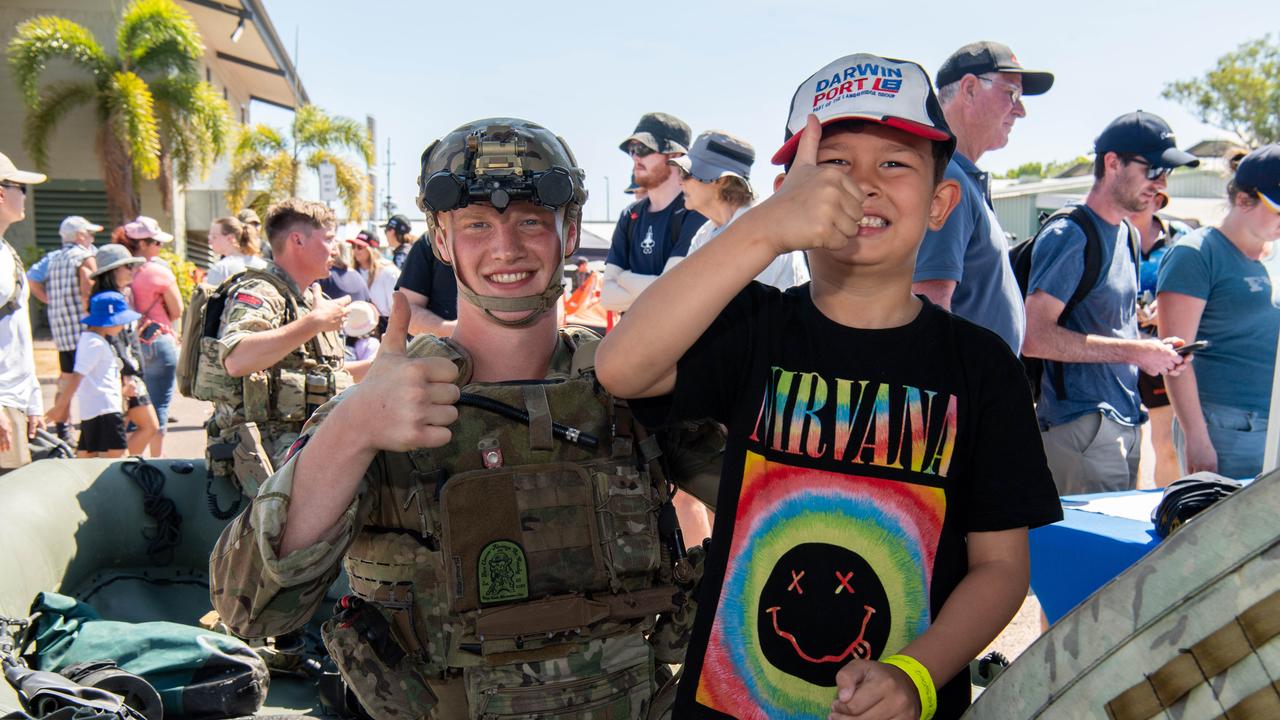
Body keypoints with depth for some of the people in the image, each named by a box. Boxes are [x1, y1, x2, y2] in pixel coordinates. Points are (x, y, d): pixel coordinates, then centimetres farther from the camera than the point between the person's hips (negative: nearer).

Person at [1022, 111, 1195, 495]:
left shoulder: (1128, 235, 15)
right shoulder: (1068, 236, -13)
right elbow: (1034, 337, -23)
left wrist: (1153, 347, 5)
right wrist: (1134, 351, -18)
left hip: (1126, 421, 9)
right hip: (1081, 424, -9)